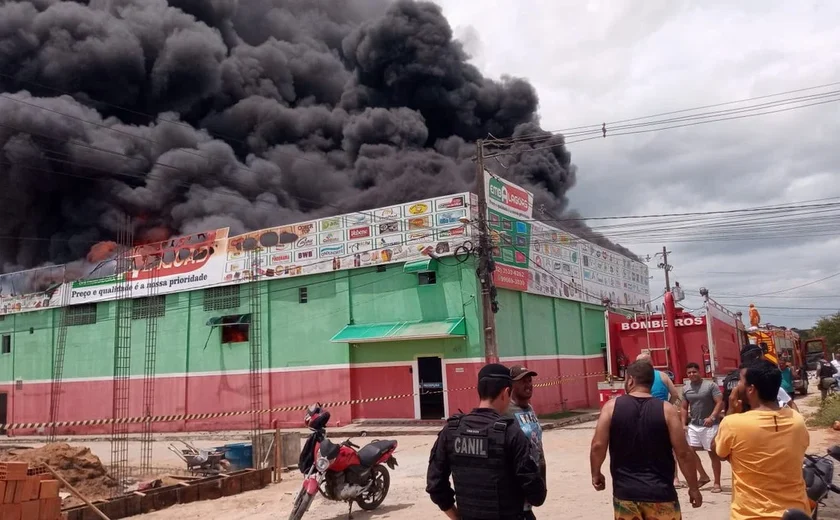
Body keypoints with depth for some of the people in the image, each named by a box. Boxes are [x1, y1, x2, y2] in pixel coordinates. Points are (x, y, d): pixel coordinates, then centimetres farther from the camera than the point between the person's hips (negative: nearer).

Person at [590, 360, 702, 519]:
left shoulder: (612, 407, -4)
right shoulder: (667, 410, -6)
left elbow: (598, 446, -7)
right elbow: (683, 453, -5)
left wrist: (596, 474, 9)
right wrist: (694, 488, 7)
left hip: (625, 493, 1)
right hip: (660, 493, 0)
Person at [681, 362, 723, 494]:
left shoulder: (710, 385, -9)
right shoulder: (686, 389, 7)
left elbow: (720, 402, -14)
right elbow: (684, 408, 13)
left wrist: (712, 417, -26)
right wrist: (684, 424, 4)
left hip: (709, 425, -5)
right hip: (693, 425, 5)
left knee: (713, 453, 1)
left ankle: (717, 483, 10)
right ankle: (703, 476, 20)